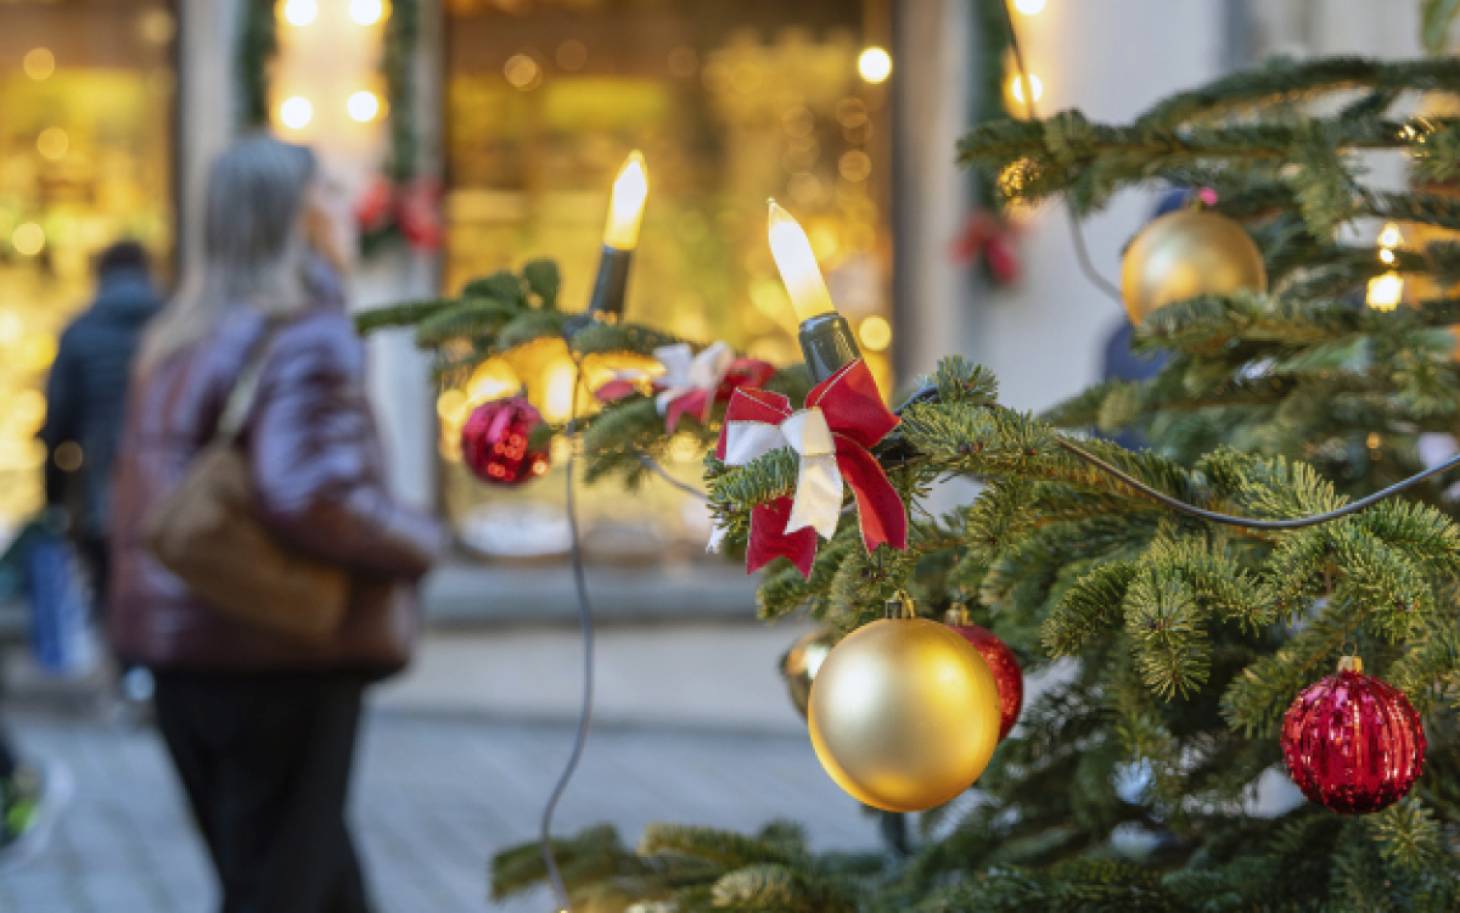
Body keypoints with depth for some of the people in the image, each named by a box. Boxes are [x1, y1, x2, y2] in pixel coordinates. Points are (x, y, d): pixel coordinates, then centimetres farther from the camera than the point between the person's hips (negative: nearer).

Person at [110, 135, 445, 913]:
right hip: (285, 656, -8)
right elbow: (315, 500, -26)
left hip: (179, 643, 8)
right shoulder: (310, 337, -15)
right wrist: (421, 543, -11)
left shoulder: (179, 337, 11)